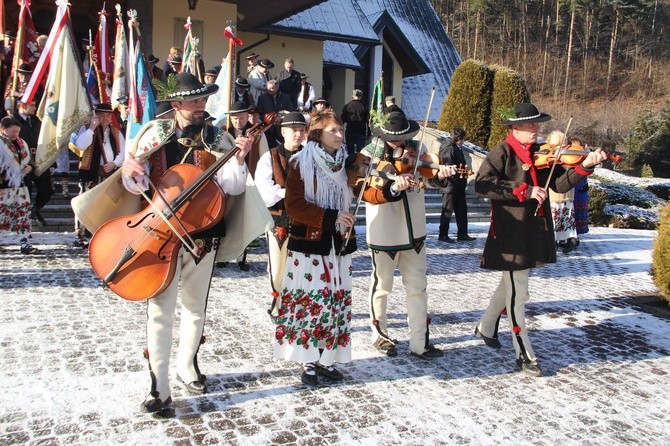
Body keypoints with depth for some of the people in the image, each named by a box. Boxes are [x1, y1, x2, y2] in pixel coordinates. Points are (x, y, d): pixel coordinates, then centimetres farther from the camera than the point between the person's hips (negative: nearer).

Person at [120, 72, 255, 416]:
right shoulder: (156, 133, 1)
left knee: (195, 305, 16)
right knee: (161, 309, -5)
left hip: (203, 235, 2)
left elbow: (232, 186, -9)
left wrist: (239, 158, -25)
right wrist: (130, 171, -21)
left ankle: (187, 365, 38)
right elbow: (139, 185, 0)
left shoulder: (217, 138, 0)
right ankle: (159, 388, 3)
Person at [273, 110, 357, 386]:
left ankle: (326, 359, 20)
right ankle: (309, 362, 13)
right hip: (309, 243, -5)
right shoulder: (300, 163, -5)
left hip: (339, 244, 5)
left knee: (337, 301, 8)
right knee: (311, 301, -2)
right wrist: (330, 217, -19)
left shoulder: (345, 163, 9)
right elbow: (294, 204, -11)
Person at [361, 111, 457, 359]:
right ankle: (380, 336, 31)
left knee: (417, 287, 8)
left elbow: (430, 171, -11)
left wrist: (443, 171, -34)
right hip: (383, 233, -4)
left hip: (414, 230, 4)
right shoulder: (369, 155, -9)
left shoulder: (416, 149, 3)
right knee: (382, 287, 11)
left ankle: (419, 343, 17)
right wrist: (394, 187, -37)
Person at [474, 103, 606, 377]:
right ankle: (524, 355, 10)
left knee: (512, 287, 20)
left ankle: (485, 327, 40)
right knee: (517, 295, -1)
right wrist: (524, 191, -26)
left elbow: (560, 184, 0)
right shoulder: (503, 153, -9)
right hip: (511, 233, -7)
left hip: (535, 232, 7)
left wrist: (584, 167, -16)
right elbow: (482, 185, -23)